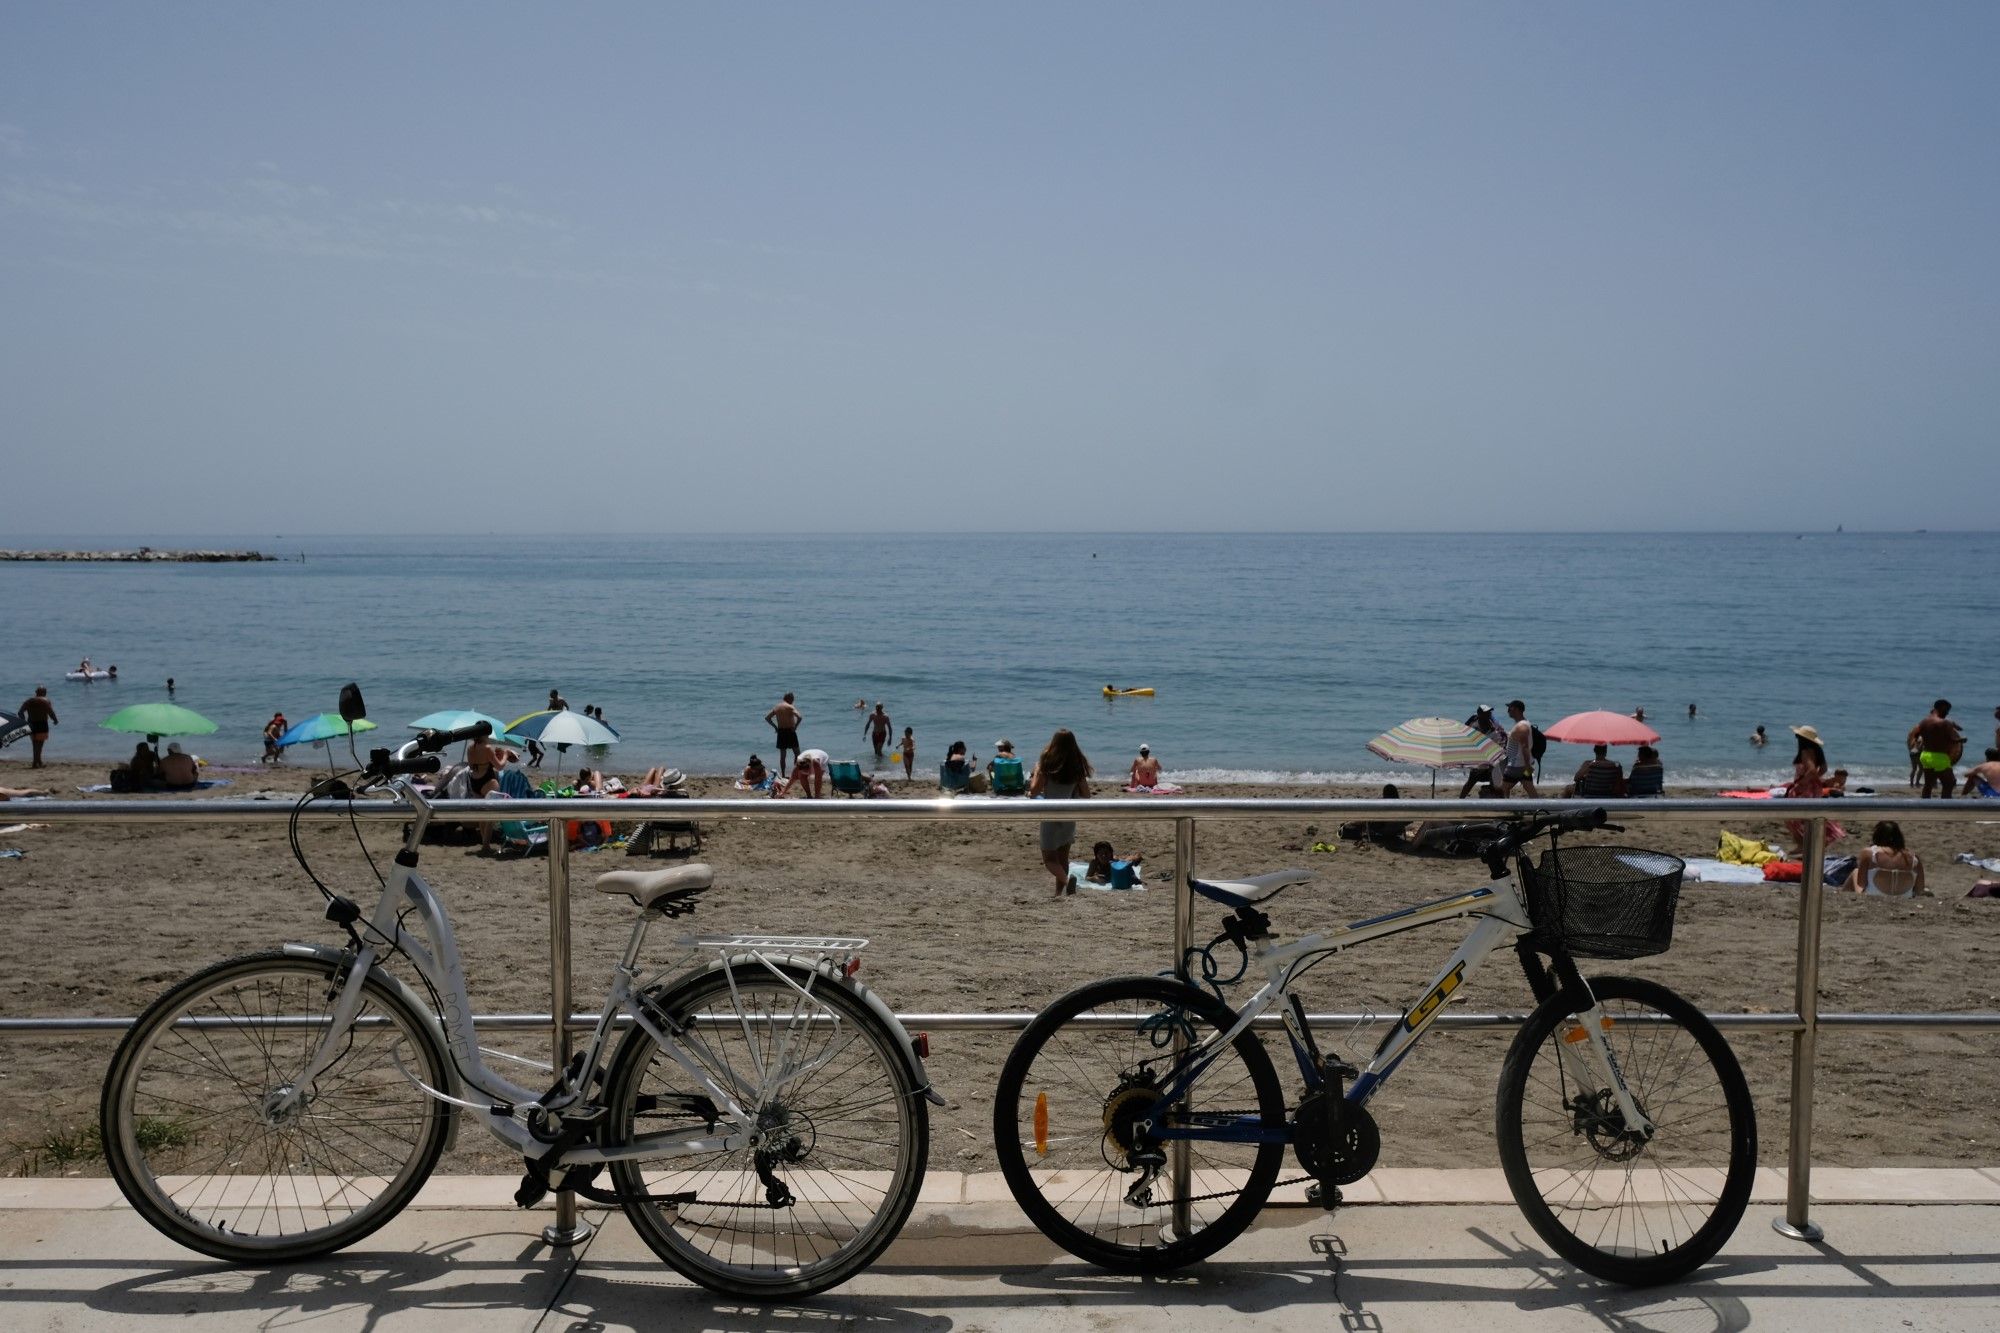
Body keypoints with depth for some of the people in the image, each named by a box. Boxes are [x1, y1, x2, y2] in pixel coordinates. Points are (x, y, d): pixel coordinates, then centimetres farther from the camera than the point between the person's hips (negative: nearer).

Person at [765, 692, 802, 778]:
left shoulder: (777, 707, 9)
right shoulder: (790, 707, -9)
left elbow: (767, 717, 16)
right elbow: (799, 717, -23)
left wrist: (775, 726, 13)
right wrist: (795, 726, -9)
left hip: (780, 731, 5)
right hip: (790, 731, -5)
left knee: (782, 755, 11)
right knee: (797, 753, 4)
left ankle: (782, 775, 10)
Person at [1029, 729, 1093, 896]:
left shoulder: (1047, 763, -13)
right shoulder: (1078, 765, -3)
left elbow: (1034, 791, -15)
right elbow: (1086, 793, 2)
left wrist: (1035, 772, 2)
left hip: (1051, 815, -4)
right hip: (1070, 815, 4)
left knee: (1049, 859, 2)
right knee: (1063, 857, 19)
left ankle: (1067, 879, -25)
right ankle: (1059, 893, 21)